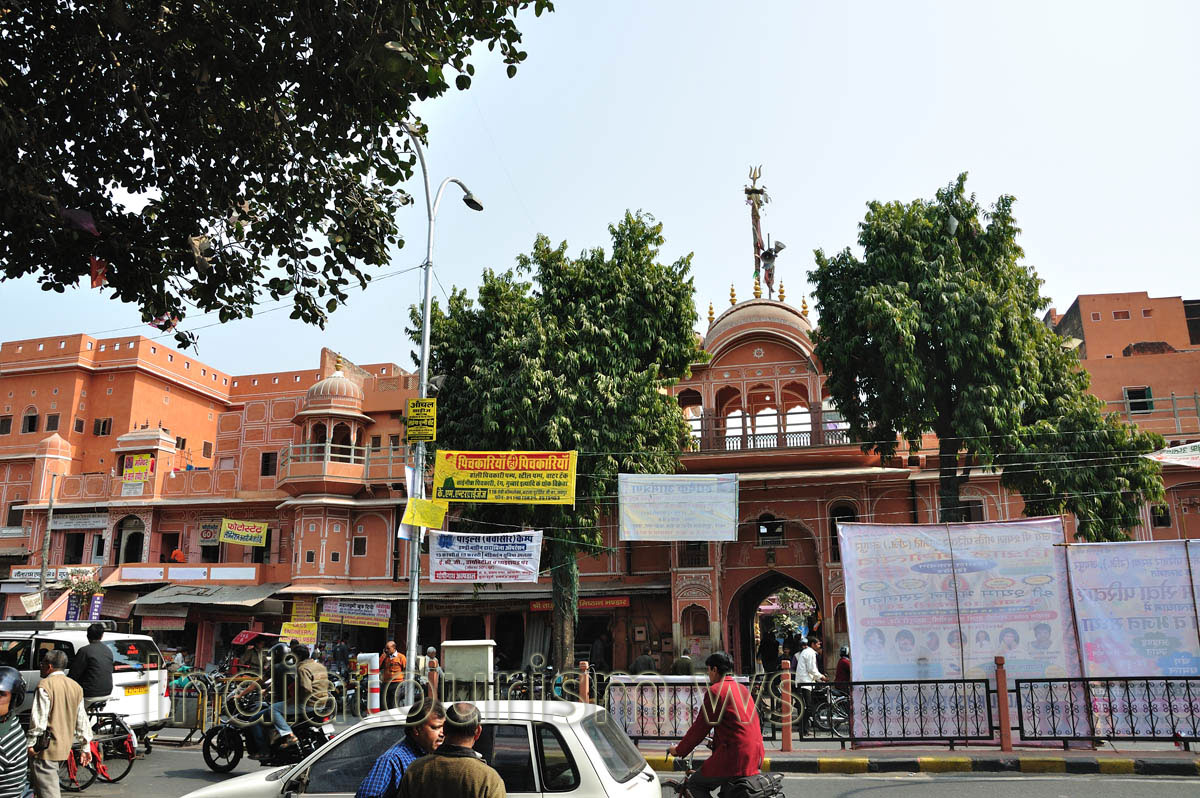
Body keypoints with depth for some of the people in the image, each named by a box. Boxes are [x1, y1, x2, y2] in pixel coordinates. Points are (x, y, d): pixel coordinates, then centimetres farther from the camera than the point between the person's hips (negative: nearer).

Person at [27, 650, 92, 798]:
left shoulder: (45, 685, -12)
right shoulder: (76, 687, 10)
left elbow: (38, 719, -16)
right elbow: (81, 720, 12)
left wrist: (31, 744, -8)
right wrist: (86, 747, 14)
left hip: (46, 748, -8)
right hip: (65, 748, 8)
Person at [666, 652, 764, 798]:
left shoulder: (715, 690, -10)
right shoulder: (743, 689, 15)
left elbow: (700, 727, -7)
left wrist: (678, 750, 5)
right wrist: (715, 740, 41)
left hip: (736, 758, -8)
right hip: (755, 758, 8)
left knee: (694, 785, 6)